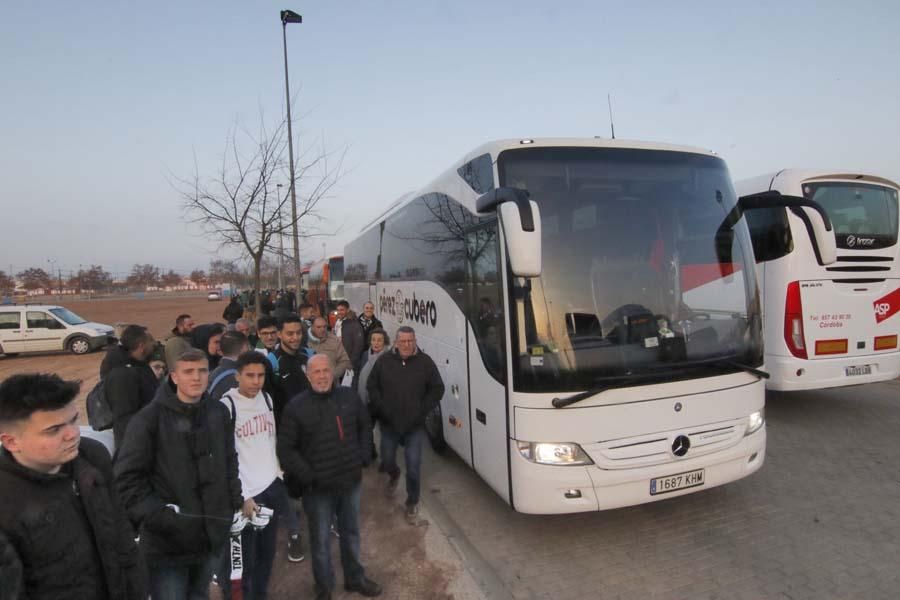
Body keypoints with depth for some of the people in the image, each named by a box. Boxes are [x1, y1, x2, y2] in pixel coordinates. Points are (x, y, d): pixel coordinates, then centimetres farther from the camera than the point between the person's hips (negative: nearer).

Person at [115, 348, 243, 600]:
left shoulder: (219, 413, 3)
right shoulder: (150, 418, -13)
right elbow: (127, 478, -13)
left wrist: (234, 504, 7)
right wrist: (157, 516, -19)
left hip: (210, 537, 5)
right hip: (167, 543, -5)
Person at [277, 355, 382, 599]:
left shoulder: (350, 397, -1)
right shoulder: (296, 407, -12)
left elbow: (364, 426, 13)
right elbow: (285, 448, -9)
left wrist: (364, 457, 4)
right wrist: (307, 476, -14)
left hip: (351, 480, 3)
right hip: (318, 487, -3)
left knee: (351, 533, 20)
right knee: (321, 539, 12)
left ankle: (355, 578, 41)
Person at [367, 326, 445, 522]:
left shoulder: (425, 362, -5)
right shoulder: (384, 361, -3)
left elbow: (437, 389, 1)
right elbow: (371, 386, 5)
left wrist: (422, 410, -8)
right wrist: (381, 409, -6)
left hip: (415, 425, -2)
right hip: (389, 424, 2)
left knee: (413, 465, -1)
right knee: (387, 460, 17)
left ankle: (412, 501, 21)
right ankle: (394, 474, 53)